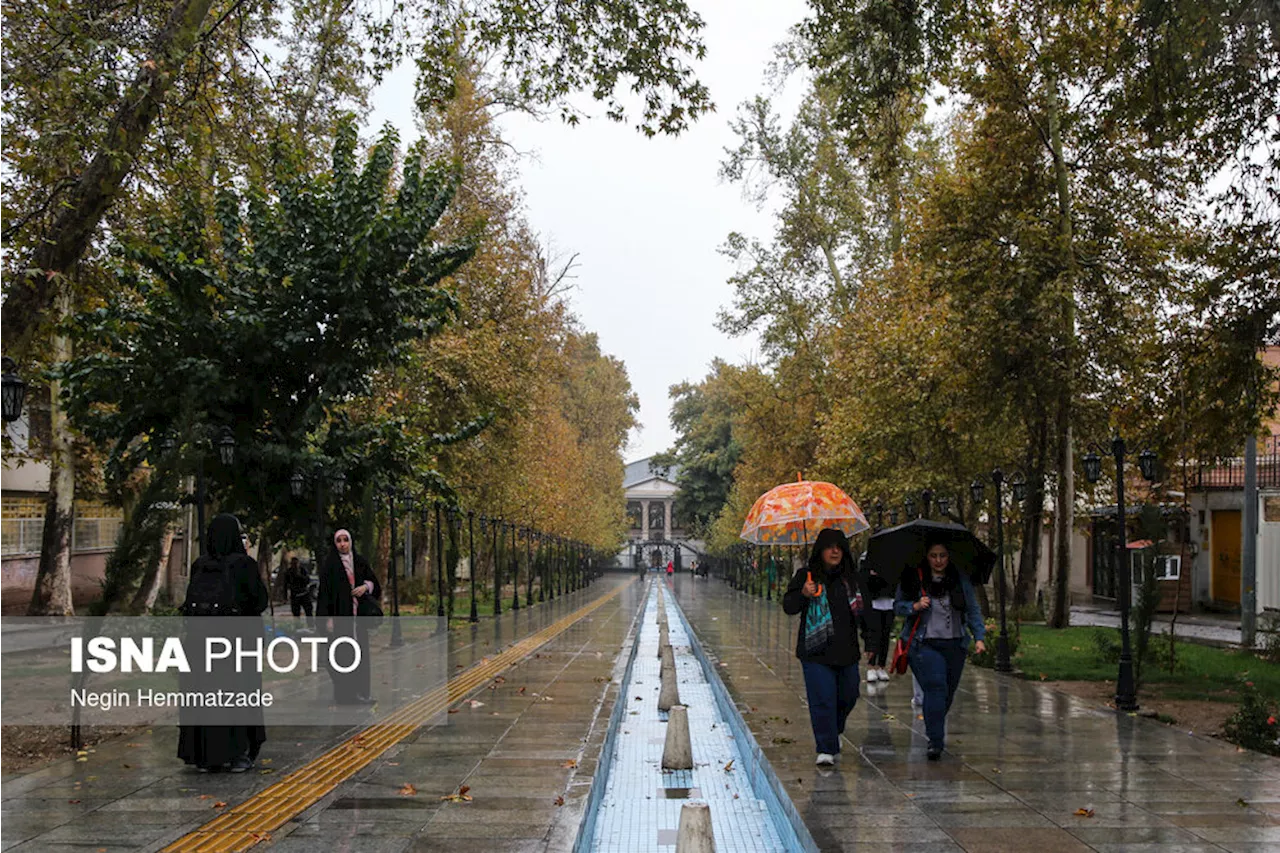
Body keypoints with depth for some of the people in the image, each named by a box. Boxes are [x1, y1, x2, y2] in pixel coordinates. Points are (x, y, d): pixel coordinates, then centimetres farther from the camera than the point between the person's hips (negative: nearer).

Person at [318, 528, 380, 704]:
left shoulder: (361, 561, 10)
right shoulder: (330, 564, -2)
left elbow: (373, 581, 16)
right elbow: (325, 590, -6)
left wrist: (366, 586, -8)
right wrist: (327, 617, -12)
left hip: (358, 614, 4)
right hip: (340, 614, -4)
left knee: (361, 651, 4)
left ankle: (362, 692, 9)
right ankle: (344, 694, 1)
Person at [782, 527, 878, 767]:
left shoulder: (853, 579, 9)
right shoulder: (806, 575, 0)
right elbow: (788, 607, -1)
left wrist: (871, 642, 11)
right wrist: (803, 595, -21)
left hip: (846, 652, 4)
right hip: (815, 651, -4)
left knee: (847, 697, 14)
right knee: (823, 700, -9)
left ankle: (833, 732, 41)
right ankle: (826, 749, -2)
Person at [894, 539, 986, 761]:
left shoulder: (960, 580, 6)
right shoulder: (912, 579, -1)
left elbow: (973, 610, 10)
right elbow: (898, 605, 6)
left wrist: (979, 637, 0)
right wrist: (915, 606, -14)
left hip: (955, 644, 3)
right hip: (924, 644, -3)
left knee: (948, 692, 10)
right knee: (935, 686, -19)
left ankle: (935, 732, 37)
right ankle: (935, 742, -17)